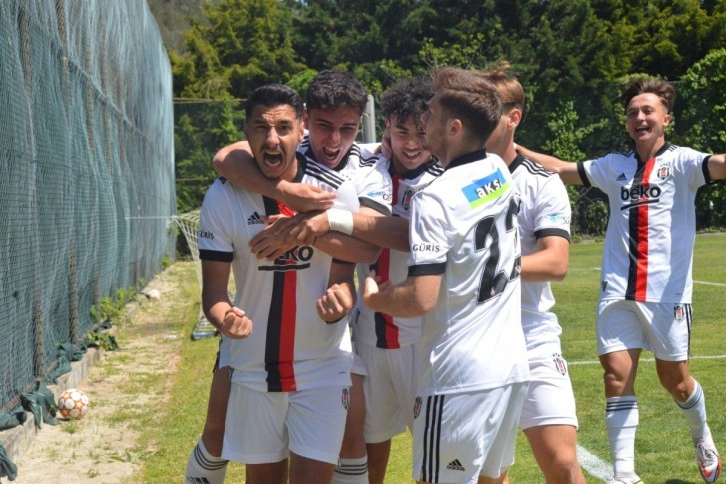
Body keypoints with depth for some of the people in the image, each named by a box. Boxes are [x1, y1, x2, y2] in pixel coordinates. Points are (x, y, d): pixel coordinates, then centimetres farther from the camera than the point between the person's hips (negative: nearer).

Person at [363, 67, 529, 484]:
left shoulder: (436, 199, -16)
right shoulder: (499, 172, 7)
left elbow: (421, 299, -21)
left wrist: (373, 296, -2)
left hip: (459, 381, -8)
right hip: (512, 368, 8)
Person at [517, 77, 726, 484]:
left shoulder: (680, 161, -3)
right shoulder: (614, 166, 11)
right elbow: (559, 168, 16)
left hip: (667, 293, -3)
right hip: (618, 292, 3)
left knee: (675, 380, 9)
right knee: (617, 377, -4)